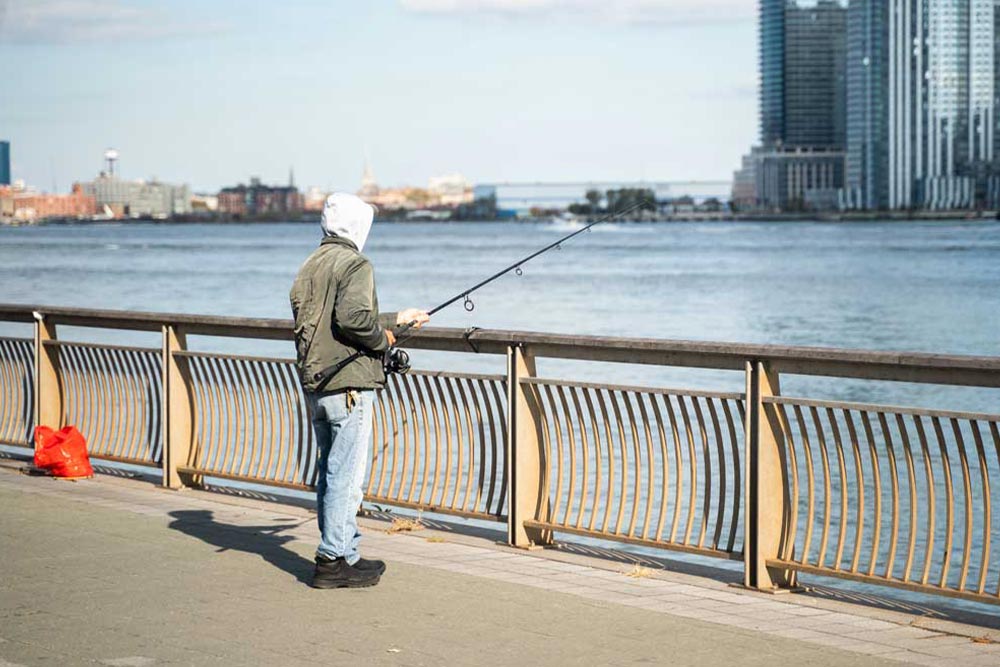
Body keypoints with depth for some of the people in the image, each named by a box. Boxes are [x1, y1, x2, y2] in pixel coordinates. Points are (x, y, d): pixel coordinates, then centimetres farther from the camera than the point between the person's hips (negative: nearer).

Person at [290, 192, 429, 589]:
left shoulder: (310, 266, 16)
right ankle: (335, 561, -5)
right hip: (348, 385, -9)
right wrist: (382, 338, -5)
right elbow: (353, 318, -25)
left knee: (329, 471, 14)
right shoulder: (354, 265, -11)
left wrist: (396, 318, 28)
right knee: (346, 474, -6)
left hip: (313, 385, 9)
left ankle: (340, 552, 21)